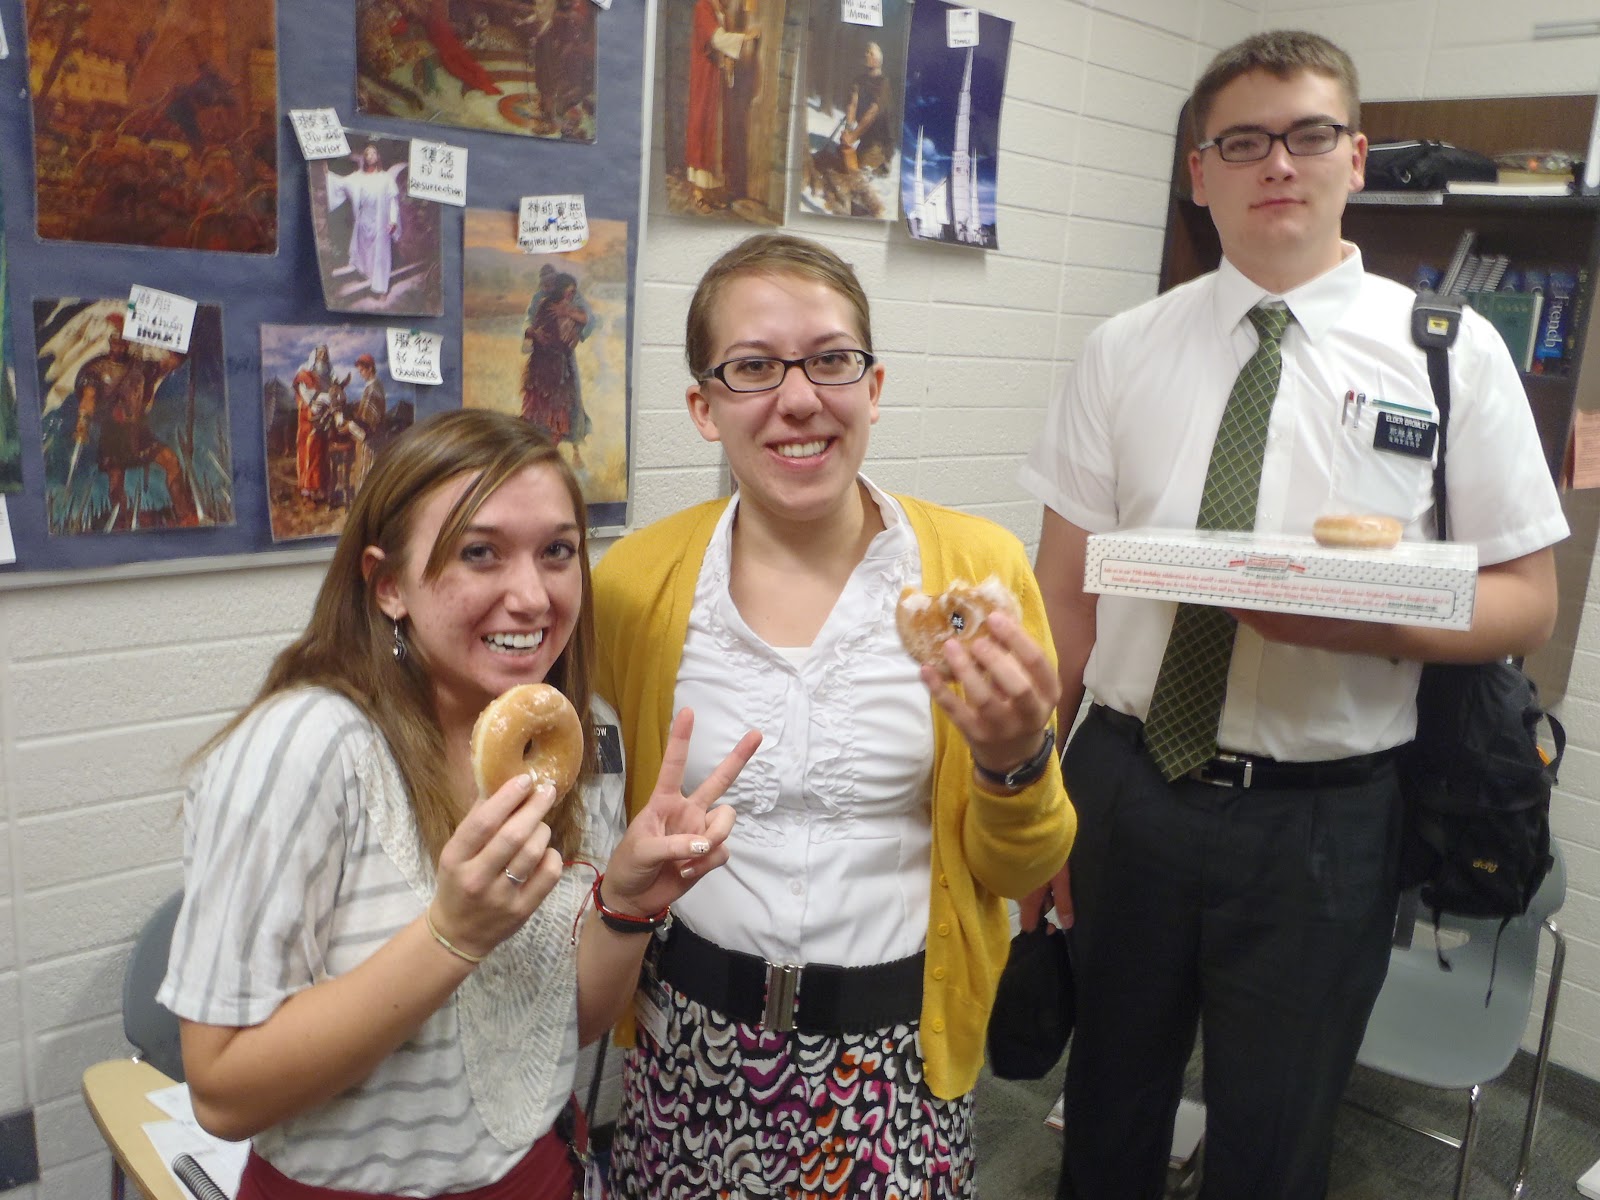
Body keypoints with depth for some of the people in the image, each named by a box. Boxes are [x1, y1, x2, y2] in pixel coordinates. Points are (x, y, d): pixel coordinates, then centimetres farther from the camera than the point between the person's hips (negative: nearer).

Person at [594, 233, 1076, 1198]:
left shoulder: (977, 570, -11)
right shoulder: (635, 583, -8)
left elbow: (1021, 872, -4)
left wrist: (1013, 762, -21)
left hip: (895, 1050, -1)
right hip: (693, 1038, 1)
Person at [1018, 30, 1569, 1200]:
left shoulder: (1453, 353, -1)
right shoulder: (1124, 350, 1)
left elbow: (1526, 599, 0)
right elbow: (1065, 592, 1)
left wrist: (1367, 620, -21)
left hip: (1324, 813, -1)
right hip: (1126, 787, 2)